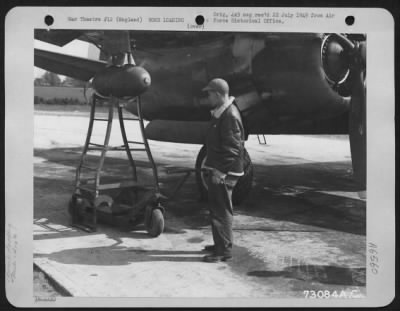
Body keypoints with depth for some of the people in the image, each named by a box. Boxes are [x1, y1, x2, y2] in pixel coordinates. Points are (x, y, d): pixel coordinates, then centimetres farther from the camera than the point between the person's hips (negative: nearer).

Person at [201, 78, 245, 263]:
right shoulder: (220, 113, 13)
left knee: (222, 211, -4)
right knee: (216, 207, 19)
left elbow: (232, 148, -24)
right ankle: (221, 244, 32)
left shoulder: (230, 116, -20)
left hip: (224, 173, -11)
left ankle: (224, 251, 5)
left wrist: (221, 171, -23)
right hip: (218, 169, 11)